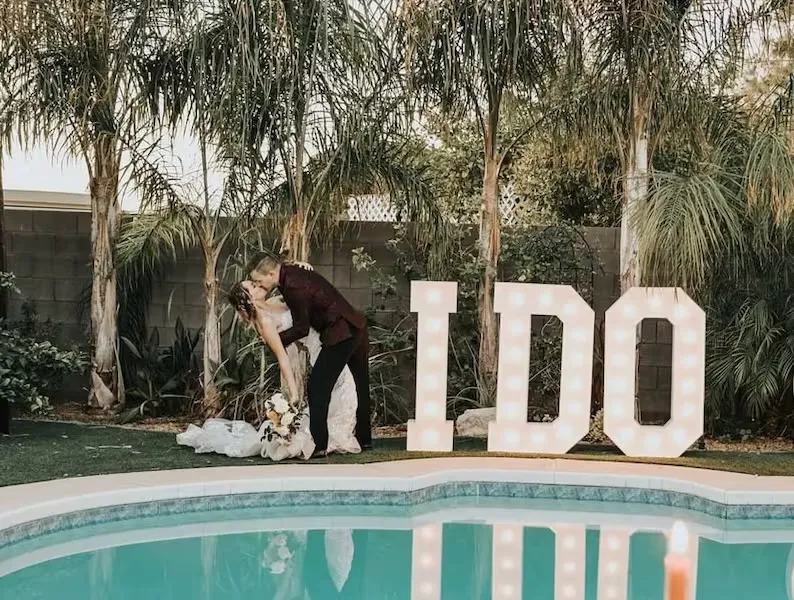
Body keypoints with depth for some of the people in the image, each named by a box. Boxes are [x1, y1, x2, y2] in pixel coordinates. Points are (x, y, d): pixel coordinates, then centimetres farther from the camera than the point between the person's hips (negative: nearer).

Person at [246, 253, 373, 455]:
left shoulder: (293, 286, -21)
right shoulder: (292, 273, 9)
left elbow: (302, 328, -13)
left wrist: (277, 338, -2)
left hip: (340, 335, -10)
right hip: (357, 329, 10)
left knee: (318, 386, -7)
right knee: (361, 385, 18)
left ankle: (318, 444, -7)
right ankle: (364, 439, 31)